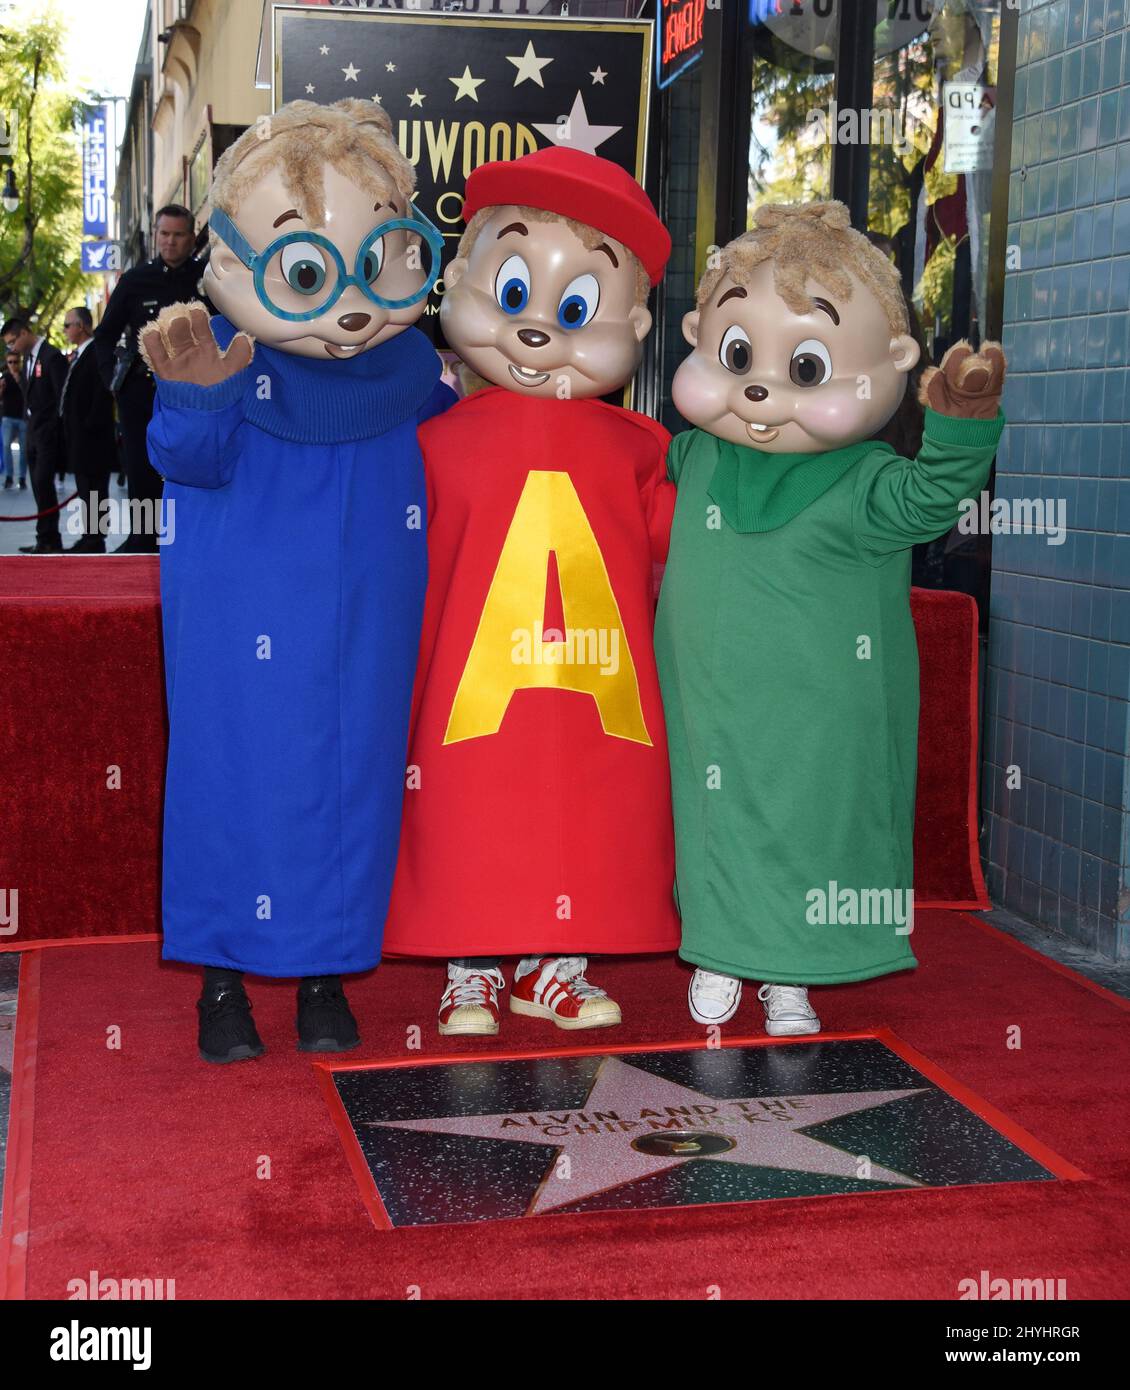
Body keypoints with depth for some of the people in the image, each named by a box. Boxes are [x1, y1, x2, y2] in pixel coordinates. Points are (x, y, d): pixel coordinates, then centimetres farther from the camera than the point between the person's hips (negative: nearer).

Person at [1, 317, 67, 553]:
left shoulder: (52, 356, -11)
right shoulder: (28, 358, 15)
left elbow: (62, 396, -14)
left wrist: (56, 432, -15)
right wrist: (28, 427, 12)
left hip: (48, 433, -8)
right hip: (33, 433, 8)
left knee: (43, 484, -12)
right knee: (40, 487, 7)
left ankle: (48, 540, -9)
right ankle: (48, 541, 11)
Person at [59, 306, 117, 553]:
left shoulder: (97, 354, -12)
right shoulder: (78, 356, 17)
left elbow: (103, 394, -19)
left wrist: (90, 426, -18)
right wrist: (70, 431, 13)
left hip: (92, 437, -9)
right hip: (78, 437, 9)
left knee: (93, 489, -6)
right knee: (85, 490, 12)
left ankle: (95, 542, -3)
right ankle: (89, 539, 17)